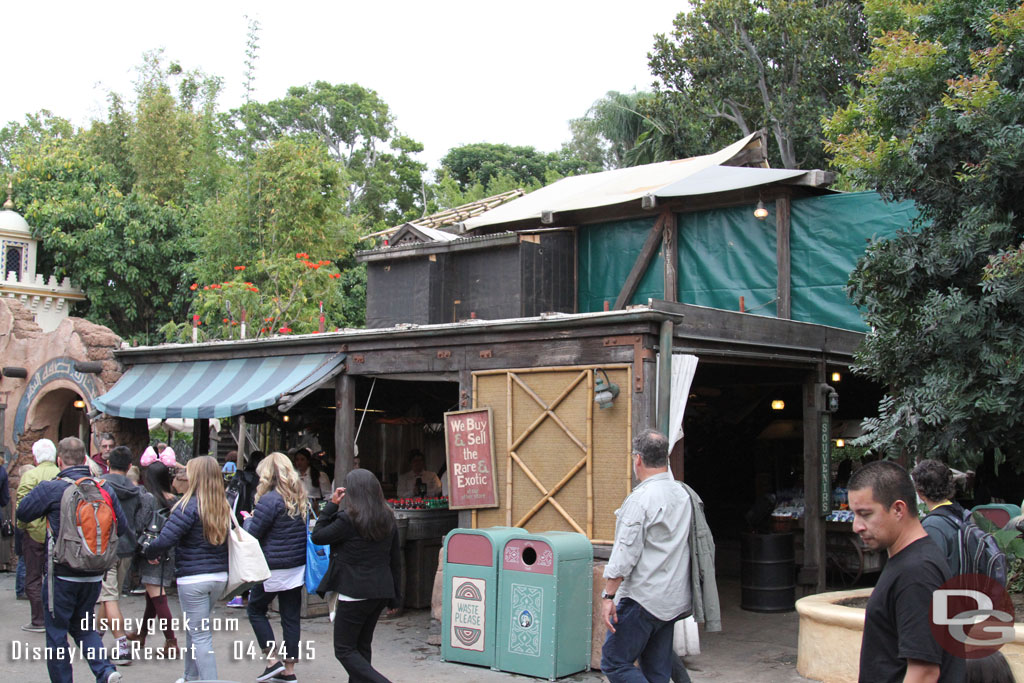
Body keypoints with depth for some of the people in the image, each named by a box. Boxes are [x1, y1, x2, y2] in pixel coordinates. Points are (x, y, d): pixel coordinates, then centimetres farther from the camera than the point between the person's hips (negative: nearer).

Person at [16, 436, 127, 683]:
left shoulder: (50, 489, -14)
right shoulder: (104, 488, -3)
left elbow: (22, 513, 0)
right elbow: (121, 528, 3)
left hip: (62, 574, -5)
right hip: (94, 575, 5)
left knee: (56, 631, 10)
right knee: (83, 626, 20)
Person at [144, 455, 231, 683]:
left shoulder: (189, 506, -17)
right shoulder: (223, 507, 4)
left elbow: (165, 540, -21)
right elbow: (226, 541, 10)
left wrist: (150, 553, -3)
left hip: (193, 578, -7)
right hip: (219, 576, 7)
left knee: (200, 635, 0)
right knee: (194, 628, 24)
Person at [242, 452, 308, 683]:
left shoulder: (270, 500, -17)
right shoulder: (301, 497, 6)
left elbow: (252, 534, -13)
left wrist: (248, 519, 10)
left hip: (274, 568, -7)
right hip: (298, 568, 7)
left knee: (255, 609, 13)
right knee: (291, 617, 10)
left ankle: (273, 659, 8)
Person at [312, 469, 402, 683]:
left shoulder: (348, 519, -16)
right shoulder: (388, 519, 5)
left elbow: (317, 536, -4)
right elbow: (395, 560, 9)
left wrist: (331, 505, 0)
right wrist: (395, 598, 16)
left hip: (354, 593, -7)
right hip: (380, 592, 7)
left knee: (344, 650, 2)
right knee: (362, 646, 20)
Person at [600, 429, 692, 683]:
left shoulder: (640, 499, -15)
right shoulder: (684, 495, 10)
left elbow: (625, 552, -18)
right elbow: (694, 545, 17)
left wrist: (608, 595, -14)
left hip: (642, 600, -8)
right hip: (674, 600, 8)